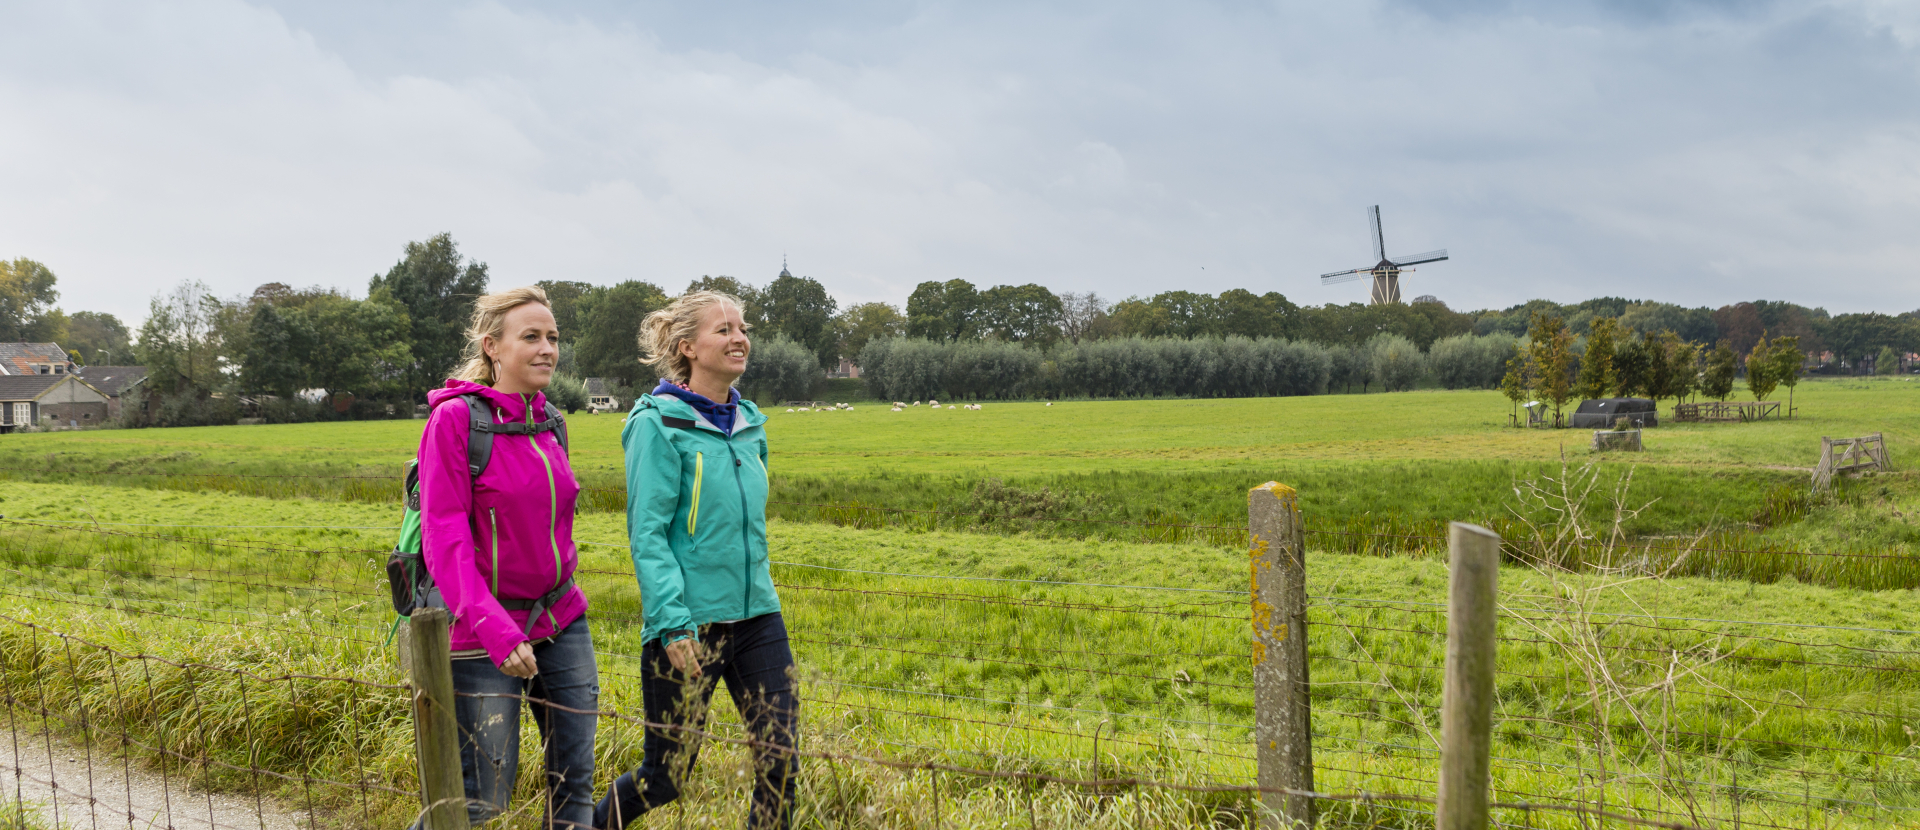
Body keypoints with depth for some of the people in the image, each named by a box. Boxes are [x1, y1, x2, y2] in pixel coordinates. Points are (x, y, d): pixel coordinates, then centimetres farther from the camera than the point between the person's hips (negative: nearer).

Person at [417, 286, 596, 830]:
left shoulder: (549, 422, 7)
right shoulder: (456, 418, -12)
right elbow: (444, 538, -17)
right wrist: (493, 628, -27)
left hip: (561, 621, 6)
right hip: (486, 632, -6)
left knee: (575, 781, 7)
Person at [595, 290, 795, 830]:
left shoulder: (749, 423, 11)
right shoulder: (659, 423, -9)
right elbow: (647, 536, -13)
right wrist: (673, 624, -21)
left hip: (755, 616, 6)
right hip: (689, 623, -6)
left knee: (780, 764, 0)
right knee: (666, 775, 6)